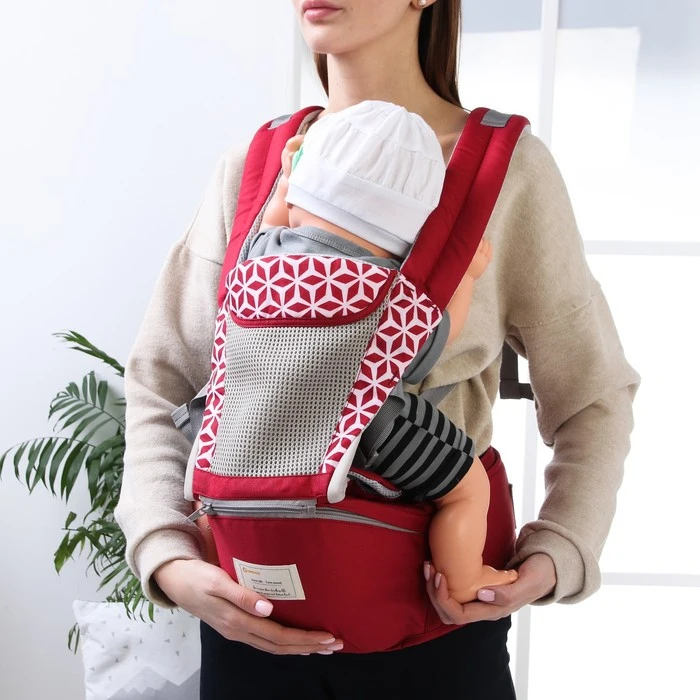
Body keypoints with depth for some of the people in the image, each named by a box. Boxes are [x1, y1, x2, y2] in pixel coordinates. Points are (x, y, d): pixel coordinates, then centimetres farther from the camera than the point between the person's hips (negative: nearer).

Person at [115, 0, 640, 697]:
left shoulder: (508, 167, -7)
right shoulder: (249, 170, 0)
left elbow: (592, 398, -2)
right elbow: (159, 381, 2)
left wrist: (552, 555, -17)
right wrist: (167, 557, -12)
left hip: (437, 621, -1)